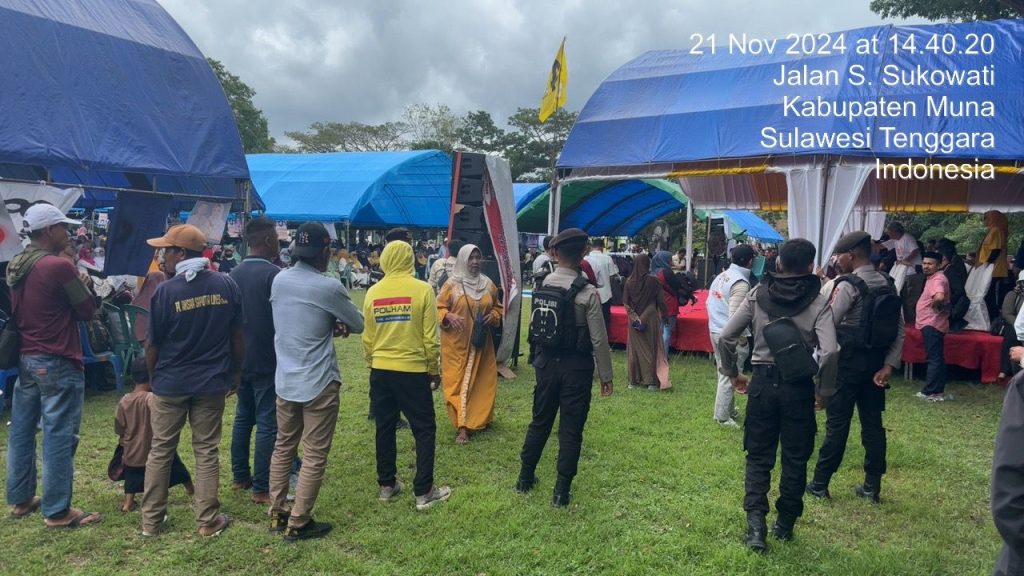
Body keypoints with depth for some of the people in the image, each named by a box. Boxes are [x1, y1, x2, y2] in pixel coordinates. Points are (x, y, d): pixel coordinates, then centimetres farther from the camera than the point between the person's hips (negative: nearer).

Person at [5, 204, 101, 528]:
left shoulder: (15, 266, 9)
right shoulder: (59, 266, -18)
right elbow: (88, 310, -11)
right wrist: (83, 285, 8)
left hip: (24, 359, 9)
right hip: (57, 363, -9)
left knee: (21, 431, 16)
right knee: (58, 436, -3)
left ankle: (20, 499, 28)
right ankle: (57, 511, 4)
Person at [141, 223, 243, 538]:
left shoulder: (166, 291, -14)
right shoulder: (226, 284, -6)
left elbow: (152, 345, -6)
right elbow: (237, 336, 0)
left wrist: (154, 377, 11)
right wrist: (235, 372, 12)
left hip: (170, 383, -2)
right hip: (212, 382, 2)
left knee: (160, 451, 13)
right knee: (207, 451, 10)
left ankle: (151, 520, 24)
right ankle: (208, 520, 15)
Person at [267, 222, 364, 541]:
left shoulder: (278, 280, 1)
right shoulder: (329, 287, -17)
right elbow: (358, 325, -4)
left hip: (285, 381, 7)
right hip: (319, 384, -6)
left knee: (283, 446, 19)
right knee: (314, 456, 5)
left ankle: (277, 513, 29)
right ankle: (298, 523, 12)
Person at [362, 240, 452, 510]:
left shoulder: (373, 292, -1)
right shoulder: (422, 289, -10)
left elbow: (367, 337, 6)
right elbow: (429, 337, -9)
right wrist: (434, 369, 4)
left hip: (380, 371, 4)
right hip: (413, 370, -4)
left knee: (385, 428, 15)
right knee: (424, 429, 7)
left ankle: (387, 485, 25)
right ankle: (424, 492, 10)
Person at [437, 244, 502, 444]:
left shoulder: (488, 284, 6)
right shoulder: (452, 284, -6)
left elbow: (497, 307, 17)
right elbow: (438, 308, -3)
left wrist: (494, 316, -4)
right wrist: (448, 316, -22)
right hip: (456, 342, -4)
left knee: (481, 381, 9)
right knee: (458, 382, -4)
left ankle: (480, 419, 27)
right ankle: (463, 427, -1)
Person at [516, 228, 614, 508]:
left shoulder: (541, 285, -3)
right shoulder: (588, 292, -15)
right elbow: (598, 339, -13)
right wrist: (606, 375, -5)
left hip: (546, 362, 4)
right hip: (576, 367, -4)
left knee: (540, 421, 19)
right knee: (571, 429, 7)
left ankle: (525, 478, 32)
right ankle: (561, 491, 15)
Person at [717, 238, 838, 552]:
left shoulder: (758, 294, -3)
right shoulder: (818, 302, -8)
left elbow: (725, 337, -7)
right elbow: (829, 352, -19)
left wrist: (732, 374, 7)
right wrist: (824, 391, -5)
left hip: (762, 383, 1)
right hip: (798, 387, -1)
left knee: (759, 456, 12)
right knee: (795, 459, 16)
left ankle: (756, 523, -2)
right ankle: (785, 524, 27)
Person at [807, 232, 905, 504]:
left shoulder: (848, 285, -15)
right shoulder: (887, 285, 8)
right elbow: (899, 329, 5)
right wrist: (889, 364, 2)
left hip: (848, 362, -7)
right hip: (875, 364, 7)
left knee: (837, 424, 0)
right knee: (873, 423, 11)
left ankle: (820, 484, 10)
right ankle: (872, 486, 19)